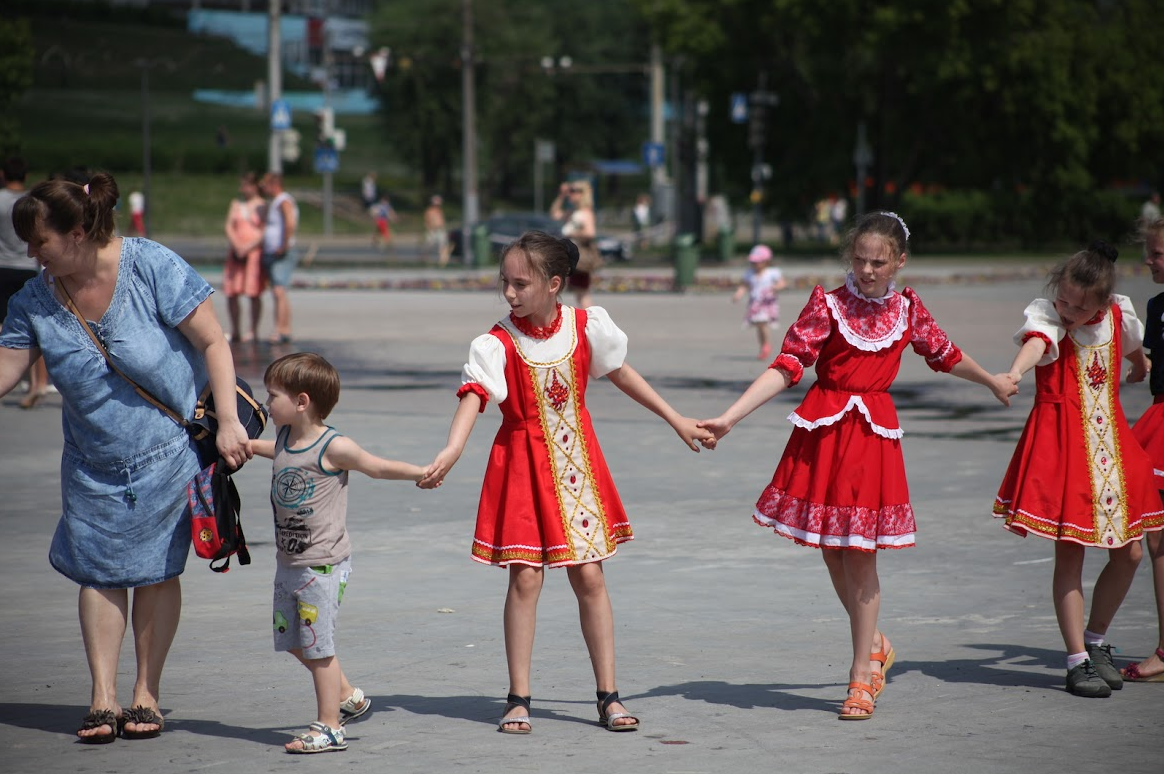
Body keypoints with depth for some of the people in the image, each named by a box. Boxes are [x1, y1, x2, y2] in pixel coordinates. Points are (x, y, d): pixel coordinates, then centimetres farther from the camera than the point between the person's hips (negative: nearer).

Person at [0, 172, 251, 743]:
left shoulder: (152, 267, -18)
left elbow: (213, 342, -14)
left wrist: (227, 422, -19)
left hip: (168, 453, -4)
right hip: (92, 464, 4)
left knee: (156, 572, 3)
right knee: (100, 572, 0)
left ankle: (147, 695, 12)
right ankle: (103, 700, 4)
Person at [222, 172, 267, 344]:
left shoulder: (262, 206, -1)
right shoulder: (236, 204, 14)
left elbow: (264, 232, -6)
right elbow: (229, 227, 7)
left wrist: (248, 247, -16)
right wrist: (236, 245, -10)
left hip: (255, 251, -5)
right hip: (236, 252, 5)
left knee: (254, 294, -4)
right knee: (231, 293, 1)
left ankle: (253, 331, 1)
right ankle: (235, 331, 10)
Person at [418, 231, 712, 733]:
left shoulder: (585, 326, -5)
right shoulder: (498, 344, -14)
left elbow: (621, 374, 11)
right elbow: (473, 397, -28)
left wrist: (676, 420, 18)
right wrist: (451, 452, -47)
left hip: (577, 465, 2)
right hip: (523, 465, -2)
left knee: (590, 577, 3)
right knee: (525, 578, -3)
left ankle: (608, 696, 10)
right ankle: (518, 699, 6)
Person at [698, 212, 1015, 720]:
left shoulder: (907, 309, 4)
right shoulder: (827, 306, -4)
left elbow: (944, 354, 24)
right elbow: (787, 367, -10)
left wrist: (993, 382, 39)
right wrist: (729, 418, -20)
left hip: (874, 432, 0)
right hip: (823, 430, 0)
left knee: (860, 555, -1)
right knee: (832, 552, 6)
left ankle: (862, 674, 9)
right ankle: (874, 645, 29)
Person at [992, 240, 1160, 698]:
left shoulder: (1119, 315, 4)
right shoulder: (1047, 317, -11)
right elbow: (1036, 342, -35)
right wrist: (1015, 374, -57)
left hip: (1111, 441, 5)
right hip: (1062, 442, -5)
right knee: (1070, 552, -6)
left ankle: (1094, 641, 25)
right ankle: (1077, 661, 0)